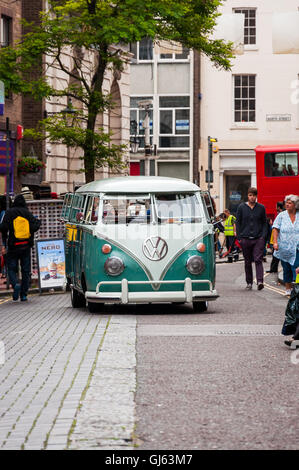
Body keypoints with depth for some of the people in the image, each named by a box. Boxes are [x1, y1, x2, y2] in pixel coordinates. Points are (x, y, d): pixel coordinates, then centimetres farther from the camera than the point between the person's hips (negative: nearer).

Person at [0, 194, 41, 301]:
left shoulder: (9, 213, -4)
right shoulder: (27, 213, 2)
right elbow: (34, 227, -7)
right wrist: (38, 222, 15)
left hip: (13, 246, -2)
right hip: (26, 246, 2)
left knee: (12, 269, 7)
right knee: (26, 270, 10)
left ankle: (16, 284, -20)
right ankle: (24, 294, 8)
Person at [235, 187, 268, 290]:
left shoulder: (261, 208, 6)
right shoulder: (241, 207, 5)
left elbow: (264, 223, 11)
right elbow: (238, 223, 7)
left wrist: (263, 235, -2)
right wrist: (239, 237, 0)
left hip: (258, 239, -1)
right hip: (245, 239, 1)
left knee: (258, 260, -12)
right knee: (247, 262, 7)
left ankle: (260, 281, -21)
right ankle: (249, 283, 15)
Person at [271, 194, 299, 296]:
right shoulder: (281, 215, 3)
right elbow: (275, 229, 0)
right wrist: (275, 242, -11)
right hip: (284, 248, 1)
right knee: (286, 269, 8)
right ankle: (288, 288, 19)